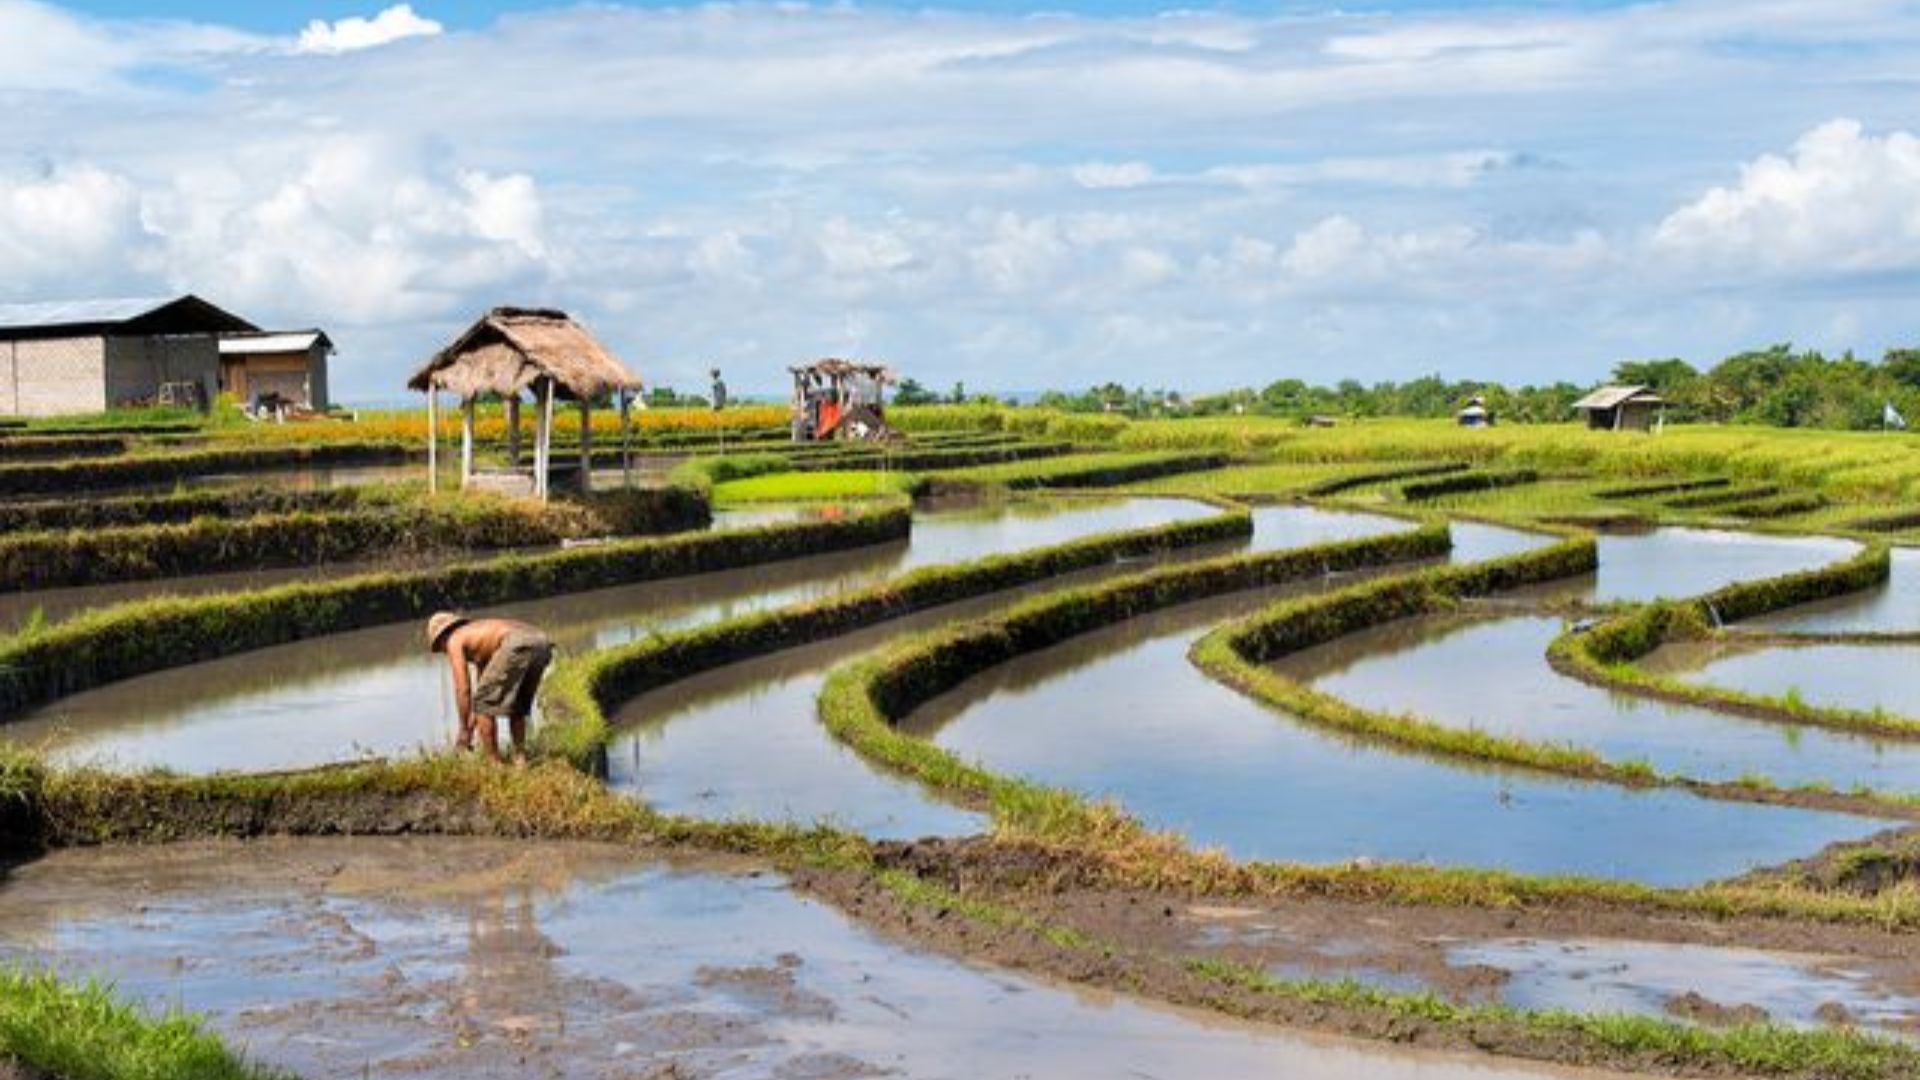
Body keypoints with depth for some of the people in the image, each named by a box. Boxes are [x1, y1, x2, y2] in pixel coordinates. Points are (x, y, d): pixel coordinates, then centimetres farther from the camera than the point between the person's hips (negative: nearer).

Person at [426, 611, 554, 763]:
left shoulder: (454, 640, 17)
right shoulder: (478, 634, 40)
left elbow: (463, 690, 9)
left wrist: (465, 730, 16)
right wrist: (471, 726, 49)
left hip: (517, 645, -8)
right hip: (541, 643, 8)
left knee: (484, 705, 6)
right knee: (517, 707, 25)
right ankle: (520, 758, 19)